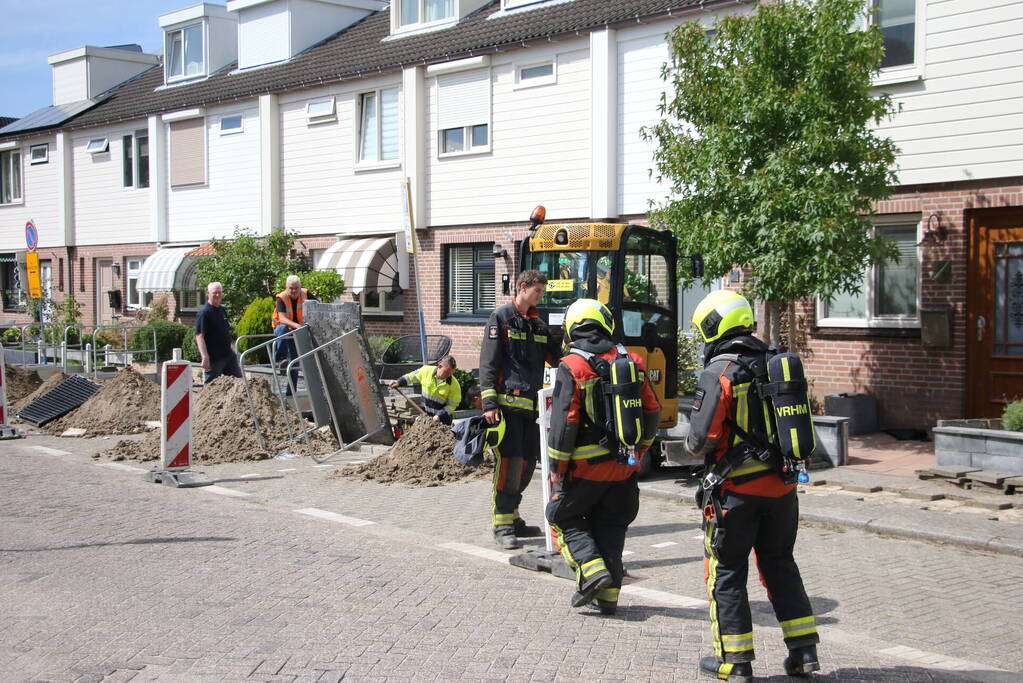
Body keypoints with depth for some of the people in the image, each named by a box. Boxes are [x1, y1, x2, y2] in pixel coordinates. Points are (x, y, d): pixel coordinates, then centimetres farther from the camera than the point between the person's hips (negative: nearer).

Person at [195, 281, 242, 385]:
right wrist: (205, 357, -28)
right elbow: (199, 336, -21)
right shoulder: (204, 312, -14)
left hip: (228, 354, 8)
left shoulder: (222, 310, 12)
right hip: (212, 357, -8)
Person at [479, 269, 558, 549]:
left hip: (531, 404, 7)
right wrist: (489, 403, -15)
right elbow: (488, 363, -8)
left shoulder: (538, 324, 19)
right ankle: (502, 526, -5)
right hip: (507, 403, -7)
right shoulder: (501, 317, -2)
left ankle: (512, 518, 23)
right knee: (509, 461, -11)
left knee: (527, 463, 10)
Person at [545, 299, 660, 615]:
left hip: (586, 467, -5)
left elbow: (564, 422, -15)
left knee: (562, 516, 13)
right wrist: (638, 450, 21)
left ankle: (592, 570, -5)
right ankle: (608, 595, 15)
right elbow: (652, 411, 8)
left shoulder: (571, 367, -12)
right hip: (624, 467, 5)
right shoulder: (631, 361, 4)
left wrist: (556, 467, -6)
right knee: (610, 527, 15)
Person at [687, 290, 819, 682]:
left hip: (737, 487, -6)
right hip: (782, 485, 6)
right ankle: (804, 650, 20)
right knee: (779, 563, 19)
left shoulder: (720, 371, -14)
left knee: (726, 570, 7)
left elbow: (702, 438, -17)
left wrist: (694, 445, 4)